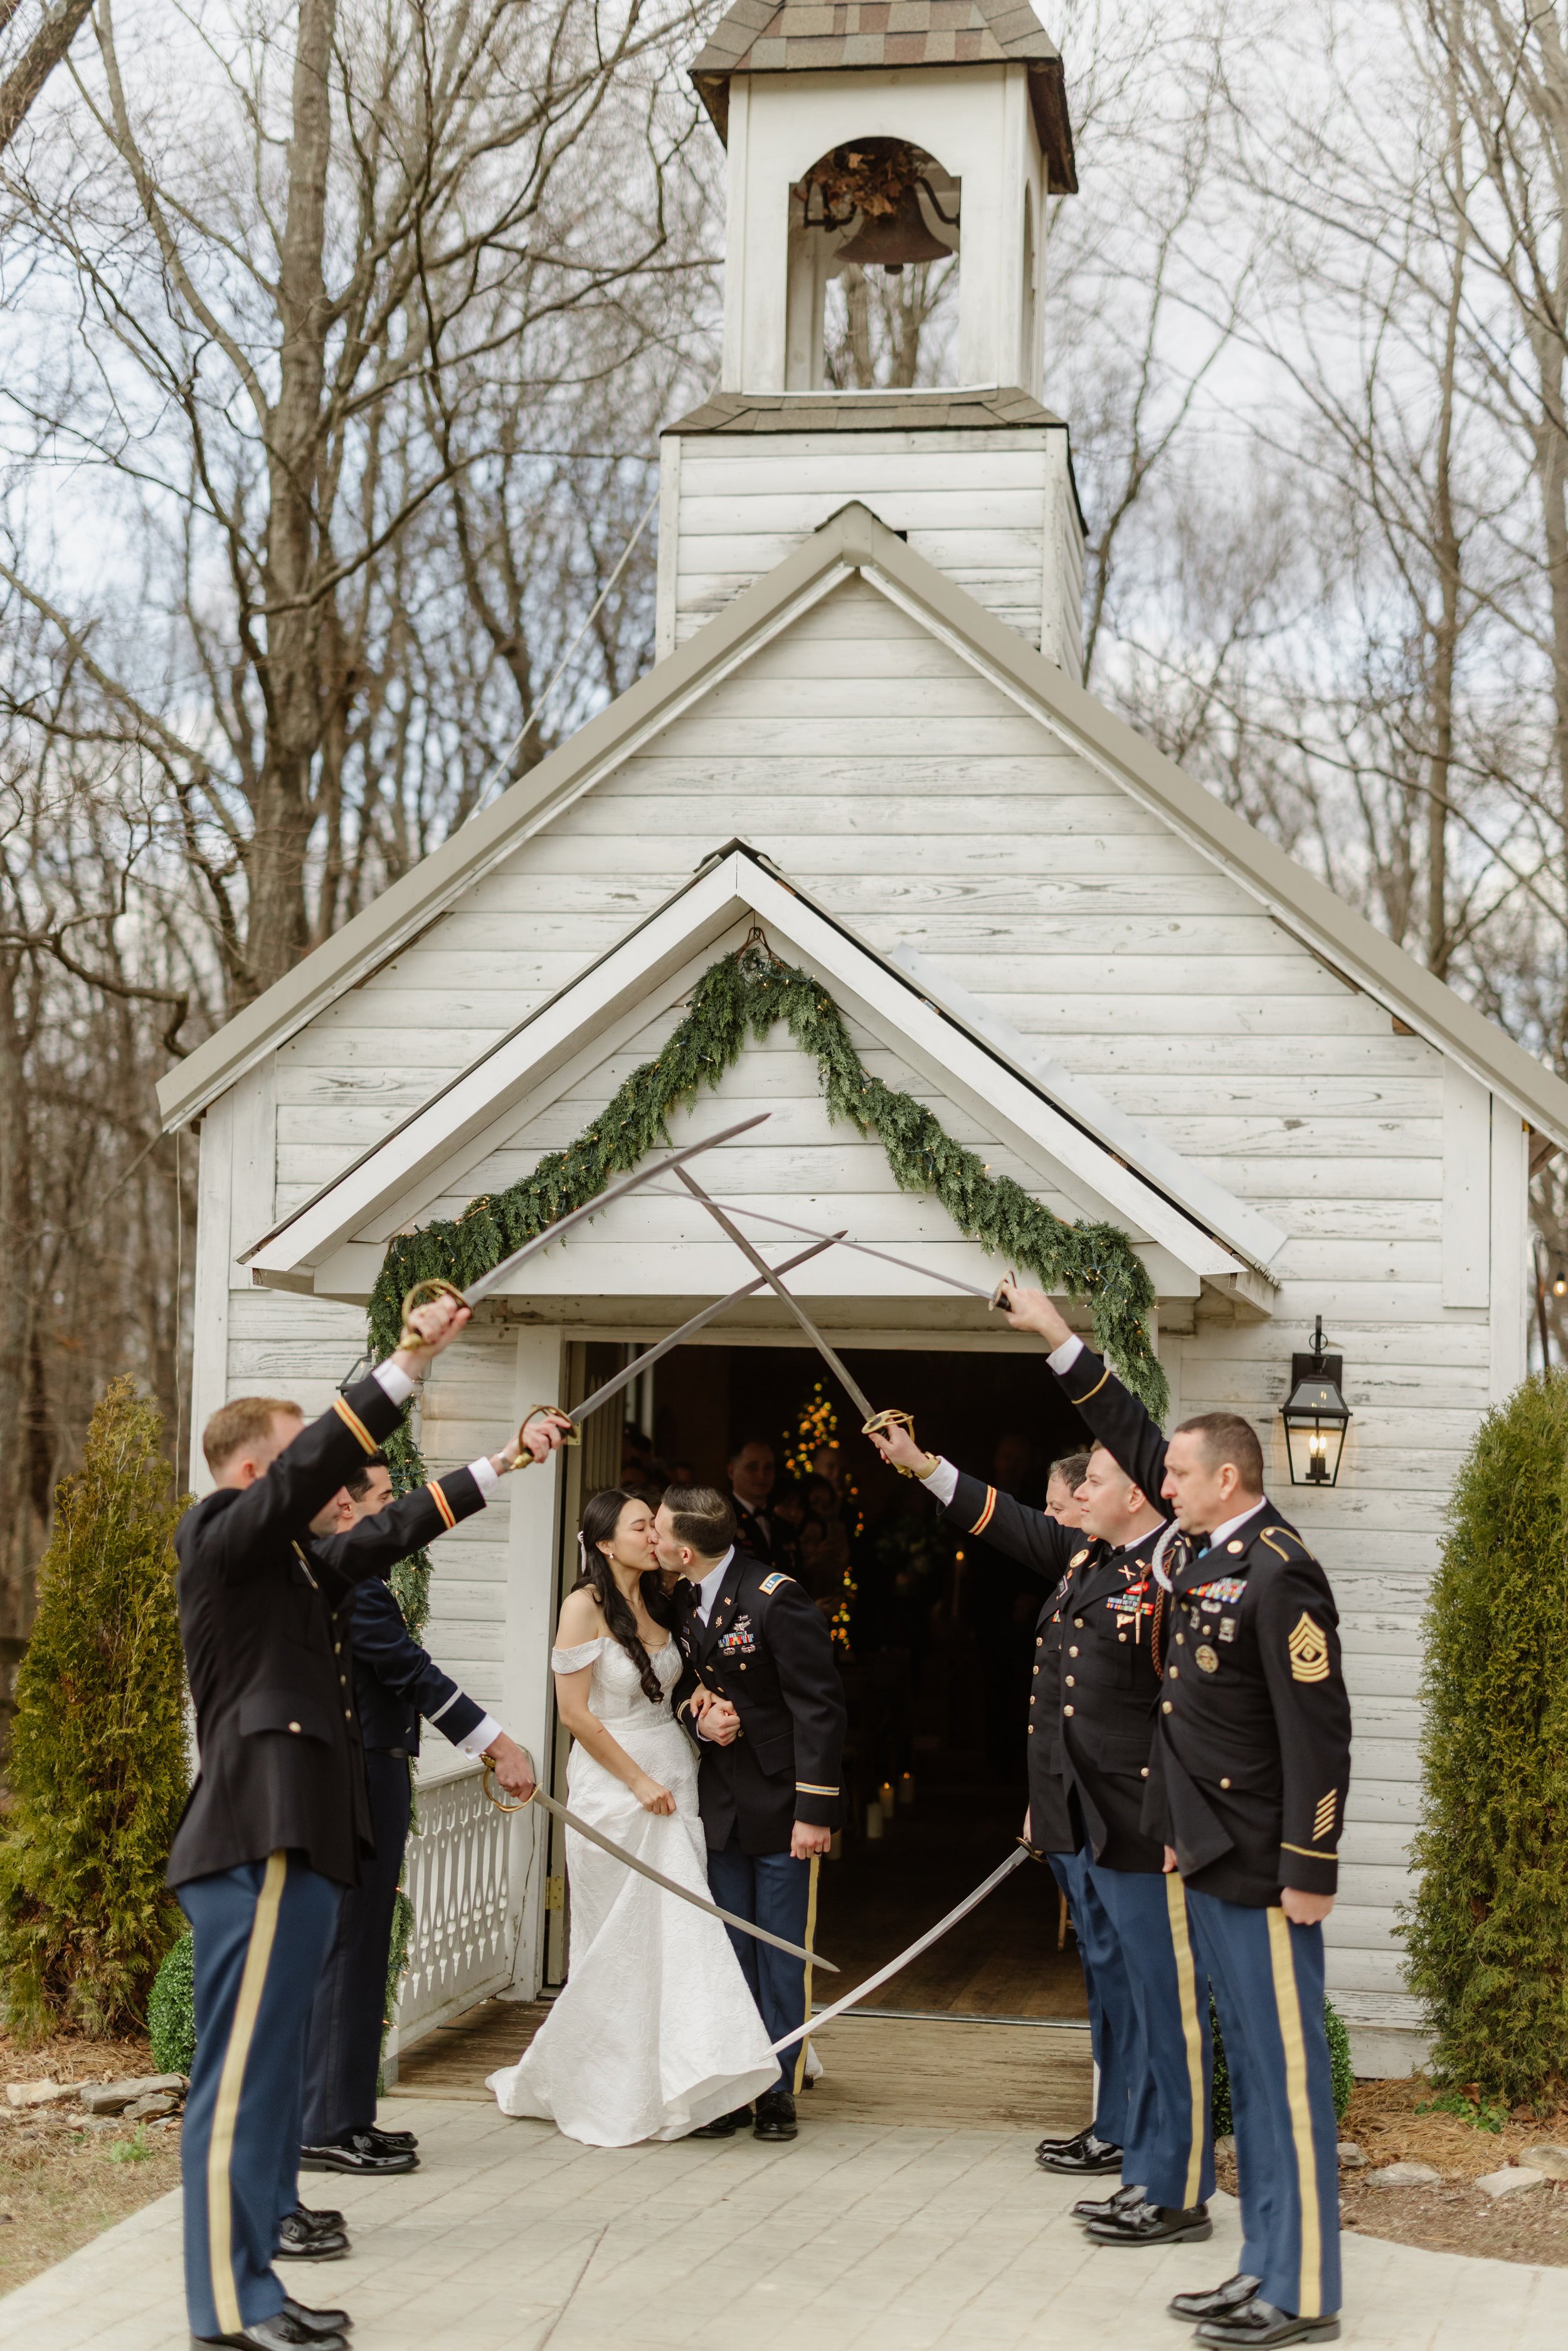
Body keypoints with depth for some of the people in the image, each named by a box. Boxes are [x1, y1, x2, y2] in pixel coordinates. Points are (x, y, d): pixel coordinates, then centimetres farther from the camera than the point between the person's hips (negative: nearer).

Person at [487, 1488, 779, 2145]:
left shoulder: (659, 1606, 10)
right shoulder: (585, 1606, -10)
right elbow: (574, 1712, -13)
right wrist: (639, 1782, -12)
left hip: (672, 1777, 6)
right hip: (612, 1784, -6)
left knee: (680, 1929, 2)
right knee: (620, 1940, 1)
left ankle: (668, 2080, 9)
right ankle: (609, 2096, 14)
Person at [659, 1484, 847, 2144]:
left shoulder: (776, 1600, -18)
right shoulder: (685, 1599, 5)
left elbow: (819, 1706, -17)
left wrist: (814, 1811, -18)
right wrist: (699, 1714, -7)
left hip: (779, 1801, -6)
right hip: (722, 1800, 6)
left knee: (780, 1951, 1)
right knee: (729, 1948, 8)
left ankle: (777, 2089, 10)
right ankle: (733, 2087, 15)